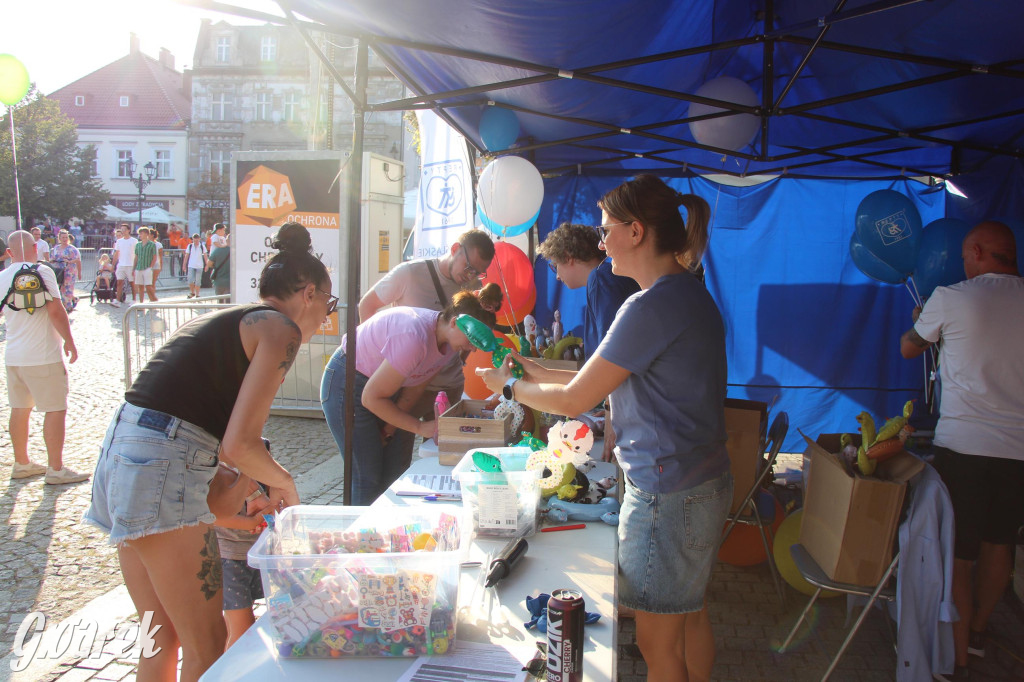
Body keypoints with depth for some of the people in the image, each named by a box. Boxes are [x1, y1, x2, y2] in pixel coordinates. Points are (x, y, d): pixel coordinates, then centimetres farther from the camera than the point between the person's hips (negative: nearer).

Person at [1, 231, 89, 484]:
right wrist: (69, 340, -10)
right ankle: (56, 469, 1)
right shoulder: (41, 272, -12)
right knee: (56, 409, -1)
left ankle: (21, 463, 26)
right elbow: (55, 310, -18)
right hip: (43, 355, -7)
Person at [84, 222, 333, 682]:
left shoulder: (224, 320, 21)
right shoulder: (280, 328, -6)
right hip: (161, 468, -10)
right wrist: (284, 483, 5)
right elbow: (238, 444, -15)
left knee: (165, 635, 20)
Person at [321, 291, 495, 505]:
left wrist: (392, 425, -6)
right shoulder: (415, 337, -35)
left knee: (397, 475, 5)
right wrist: (419, 427, -23)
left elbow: (415, 387, 2)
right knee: (369, 482, -8)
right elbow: (371, 398, -27)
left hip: (388, 382, 8)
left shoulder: (451, 341, -9)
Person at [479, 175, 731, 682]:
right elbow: (614, 378, 15)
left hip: (666, 496, -10)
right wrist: (540, 372, 14)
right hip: (704, 483, 10)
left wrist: (510, 385, 0)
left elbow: (575, 400, -17)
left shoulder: (652, 306, -23)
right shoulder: (689, 294, 9)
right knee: (691, 617, 24)